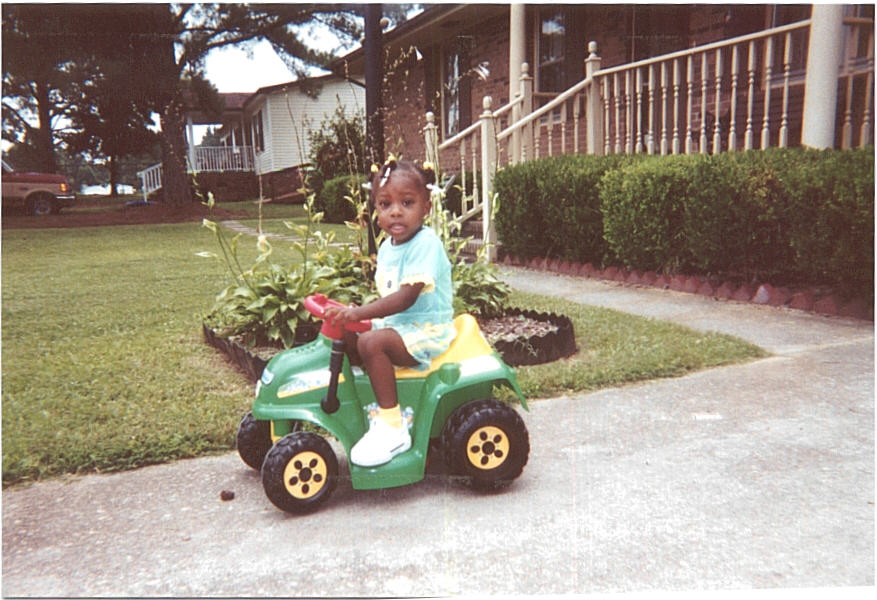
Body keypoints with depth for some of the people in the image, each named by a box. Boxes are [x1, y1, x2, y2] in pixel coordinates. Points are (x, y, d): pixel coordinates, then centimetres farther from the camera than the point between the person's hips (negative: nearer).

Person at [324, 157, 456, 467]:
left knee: (371, 342, -29)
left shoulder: (425, 243, -19)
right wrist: (352, 313, 4)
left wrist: (359, 312, -34)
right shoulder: (387, 247, 10)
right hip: (398, 324, 10)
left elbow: (406, 297, -28)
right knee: (347, 334, 5)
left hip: (427, 330, -10)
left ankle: (392, 427, -20)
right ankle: (383, 405, 16)